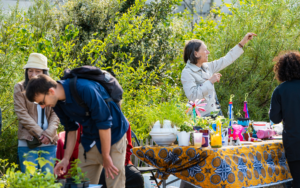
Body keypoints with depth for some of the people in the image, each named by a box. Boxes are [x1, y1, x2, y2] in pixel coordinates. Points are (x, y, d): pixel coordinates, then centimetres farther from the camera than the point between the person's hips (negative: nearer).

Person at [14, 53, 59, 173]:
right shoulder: (20, 88, 3)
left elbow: (55, 114, 4)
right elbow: (22, 114, -5)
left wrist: (49, 133, -13)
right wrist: (40, 134, -12)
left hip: (49, 143, 2)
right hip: (28, 143, -2)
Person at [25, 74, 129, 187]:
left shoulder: (85, 89, -30)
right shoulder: (57, 102, -6)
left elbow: (104, 123, -24)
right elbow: (71, 129, 7)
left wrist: (106, 157, -18)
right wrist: (66, 159, 1)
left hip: (112, 136, -7)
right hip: (89, 141, 7)